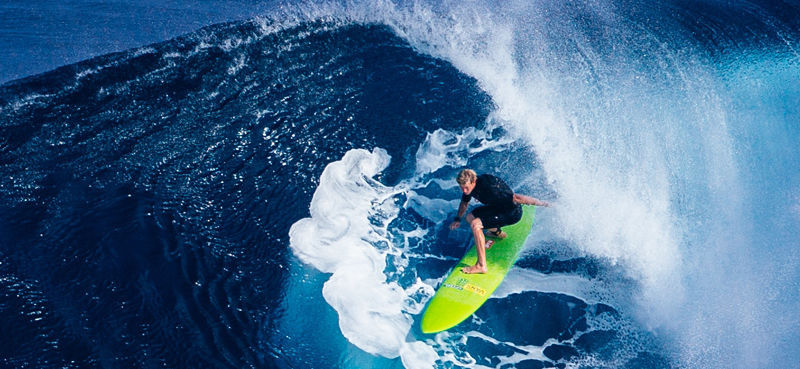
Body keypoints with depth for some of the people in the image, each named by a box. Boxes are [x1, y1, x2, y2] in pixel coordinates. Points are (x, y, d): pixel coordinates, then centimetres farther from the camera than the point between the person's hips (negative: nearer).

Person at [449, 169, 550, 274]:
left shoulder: (488, 187, -34)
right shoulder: (468, 184, -8)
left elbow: (515, 198, -28)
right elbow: (464, 202, 16)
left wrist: (540, 203, -22)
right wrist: (458, 219, 10)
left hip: (512, 213, -9)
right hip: (498, 207, 9)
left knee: (475, 225, -25)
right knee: (470, 217, 15)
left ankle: (481, 266, -22)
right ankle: (497, 232, 39)